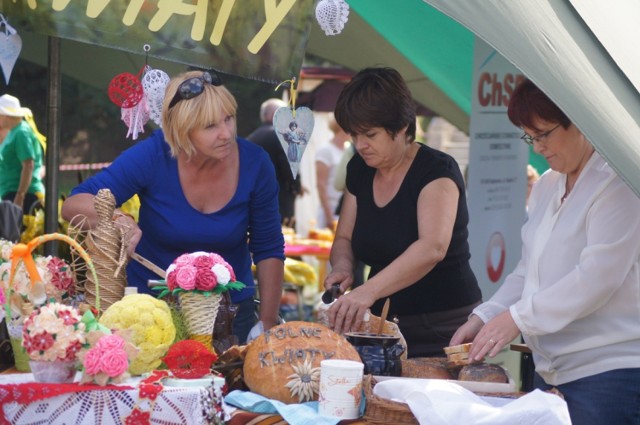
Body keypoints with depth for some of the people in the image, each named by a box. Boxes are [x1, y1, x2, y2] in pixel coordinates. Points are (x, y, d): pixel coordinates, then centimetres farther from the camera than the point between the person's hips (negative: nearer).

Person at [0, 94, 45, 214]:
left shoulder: (22, 133, -11)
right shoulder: (13, 133, 18)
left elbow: (28, 166, -19)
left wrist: (20, 196, -24)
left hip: (24, 194, -10)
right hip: (12, 193, 10)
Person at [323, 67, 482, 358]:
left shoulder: (437, 170, -15)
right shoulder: (359, 170, 6)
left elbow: (432, 248, -30)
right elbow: (344, 238, 15)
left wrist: (368, 290, -42)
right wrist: (342, 266, -9)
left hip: (442, 330, -6)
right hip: (383, 325, 6)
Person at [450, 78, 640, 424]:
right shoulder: (547, 186, 15)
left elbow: (598, 276, -20)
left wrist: (518, 318, -19)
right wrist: (484, 317, 1)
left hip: (608, 371, -8)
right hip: (552, 370, 8)